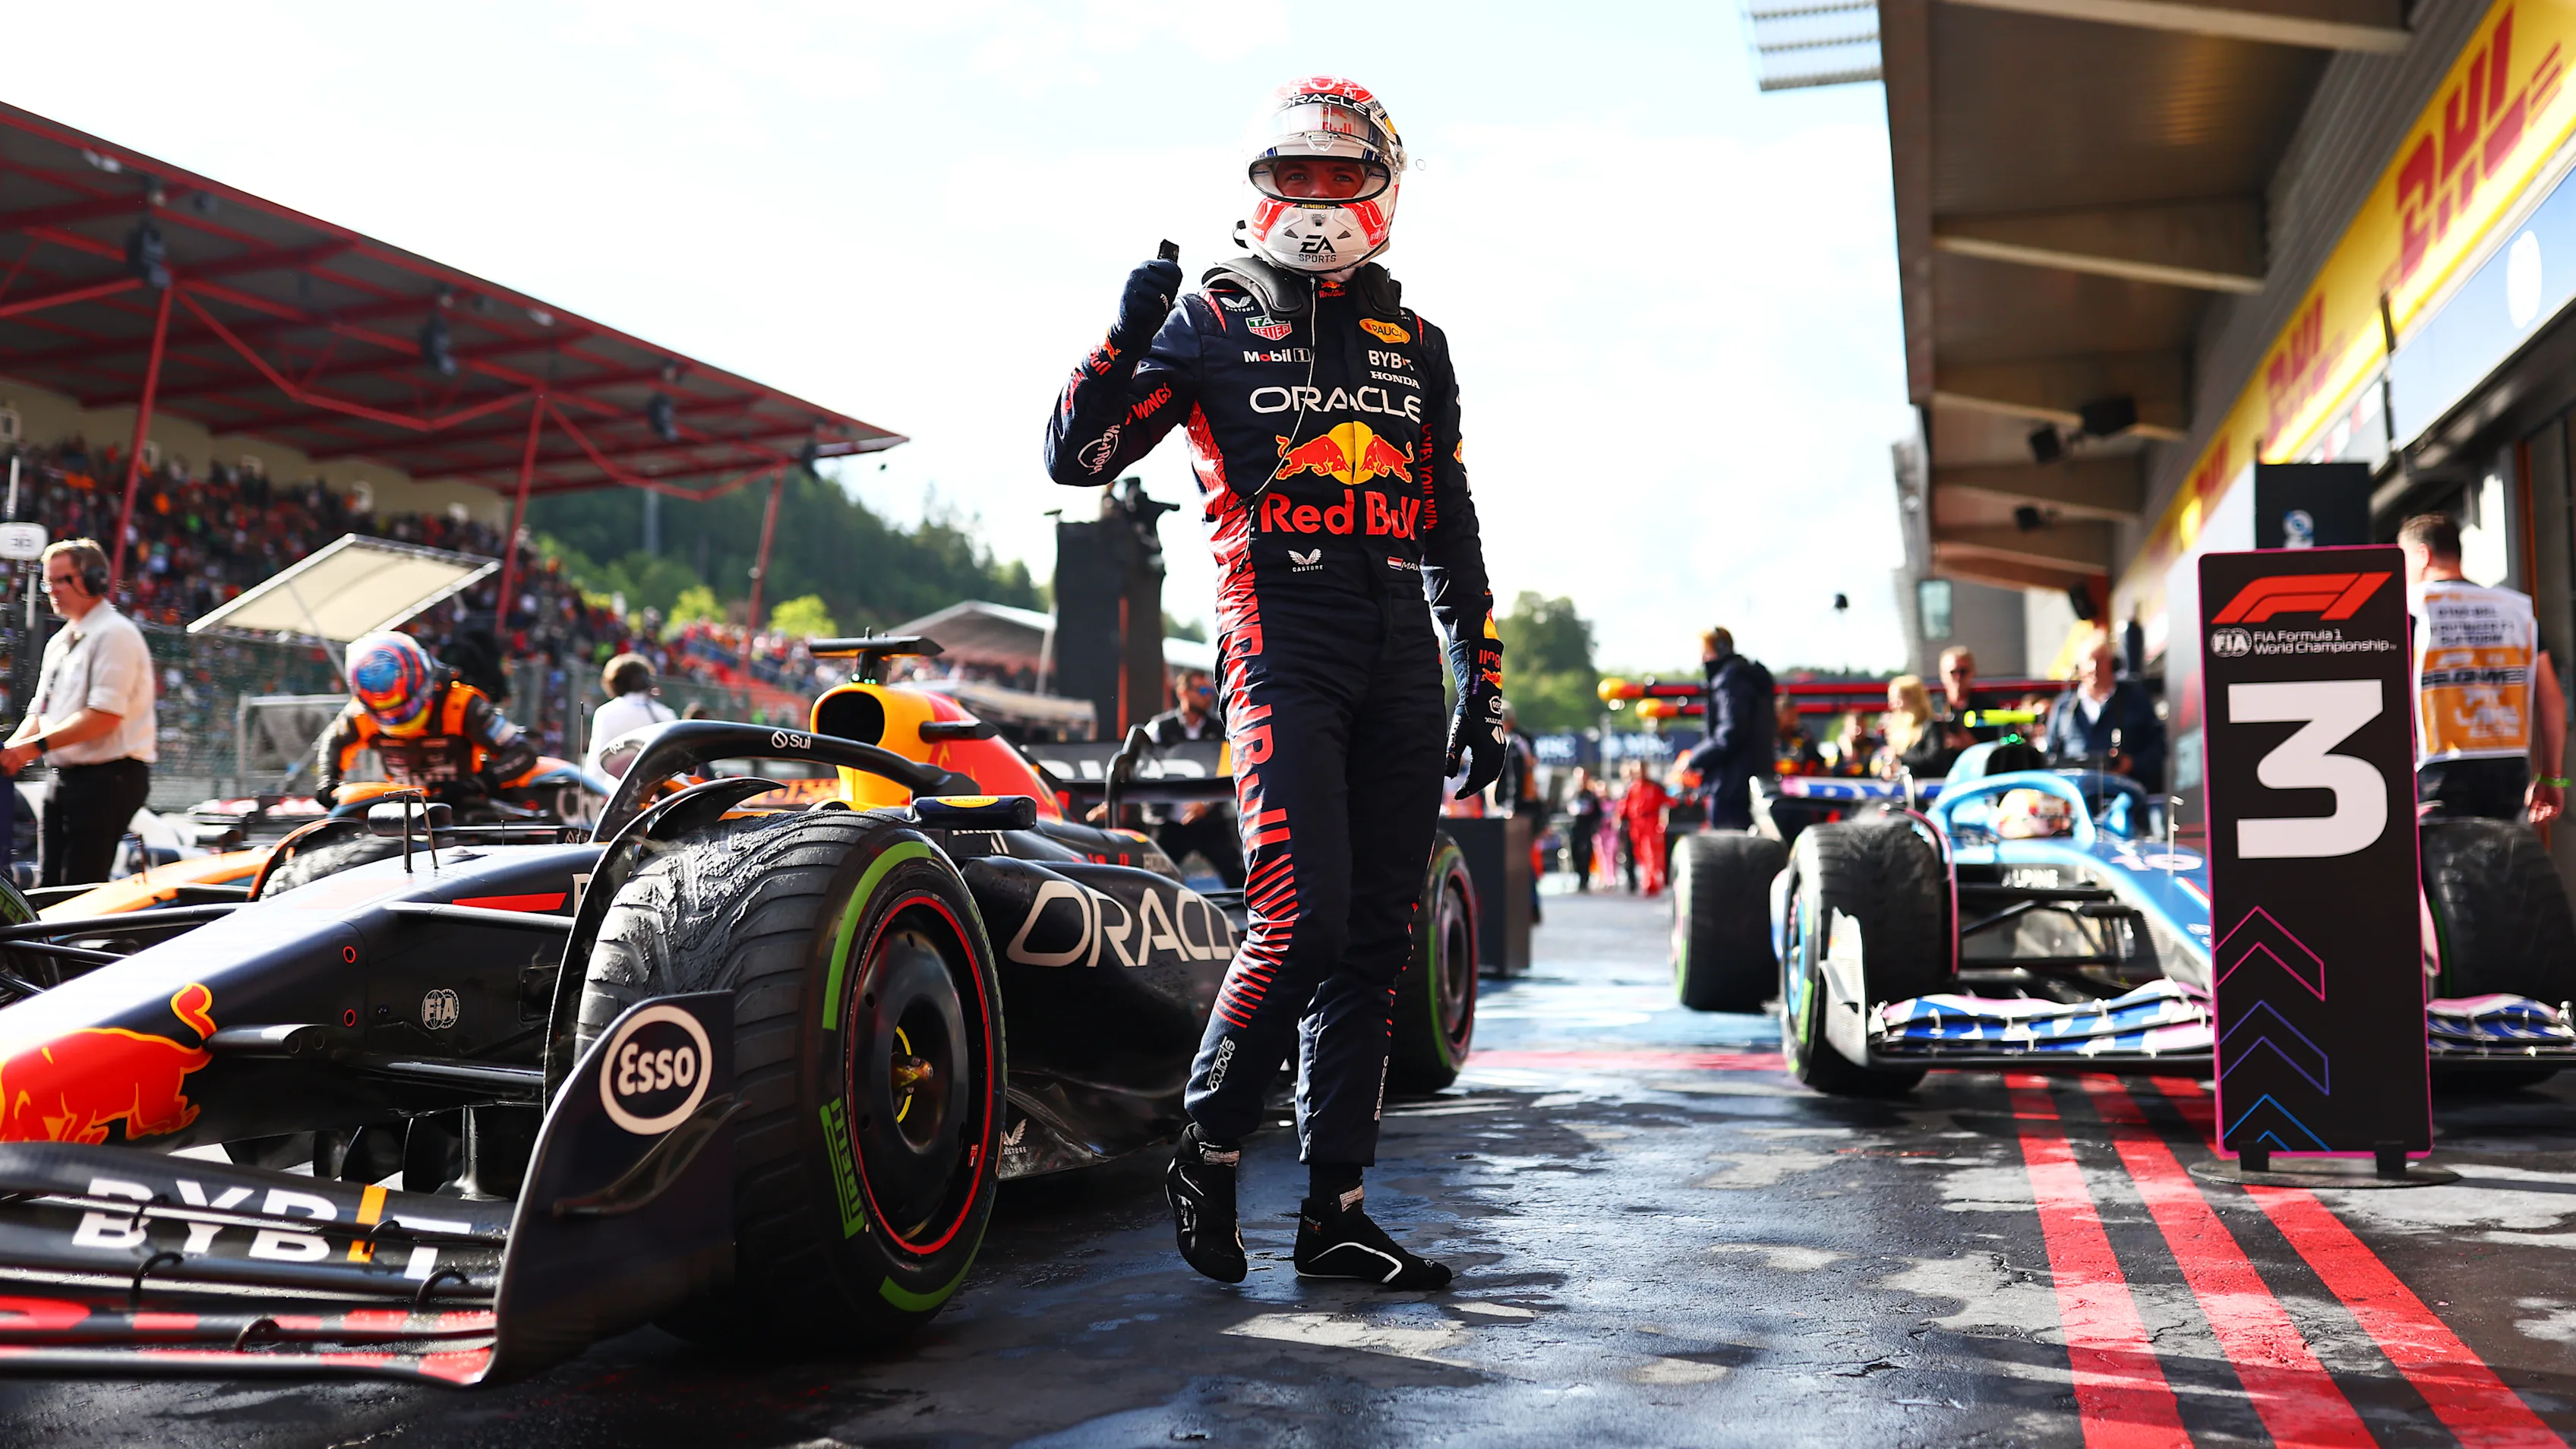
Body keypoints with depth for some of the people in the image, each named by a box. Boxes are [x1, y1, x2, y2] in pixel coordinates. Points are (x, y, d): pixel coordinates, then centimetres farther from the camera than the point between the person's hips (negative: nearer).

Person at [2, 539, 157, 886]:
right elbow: (39, 712, 19)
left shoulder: (115, 634, -10)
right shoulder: (59, 643, 20)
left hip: (107, 776, -9)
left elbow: (104, 716, -19)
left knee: (82, 893, -11)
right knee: (49, 888, 7)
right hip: (65, 777, 9)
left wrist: (36, 746, -21)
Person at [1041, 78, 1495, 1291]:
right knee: (1303, 920, -17)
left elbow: (1452, 531, 21)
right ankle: (1208, 1148, 5)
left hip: (1402, 655, 5)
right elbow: (1074, 456, 1)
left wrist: (1481, 688, 15)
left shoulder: (1414, 343, 19)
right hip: (1282, 647, -5)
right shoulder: (1212, 321, 7)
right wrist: (1129, 335, -14)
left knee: (1375, 940, 3)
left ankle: (1333, 1209, 11)